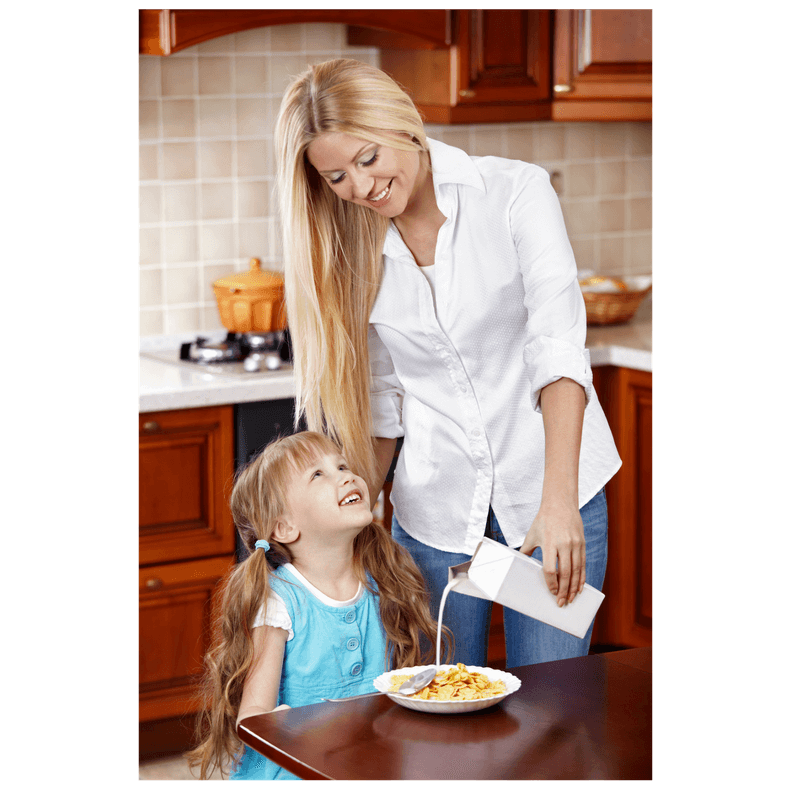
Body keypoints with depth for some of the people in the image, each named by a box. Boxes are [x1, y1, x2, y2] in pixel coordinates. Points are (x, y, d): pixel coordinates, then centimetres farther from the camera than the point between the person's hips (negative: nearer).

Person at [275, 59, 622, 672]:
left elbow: (558, 347, -19)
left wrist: (558, 502, -30)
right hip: (435, 505, 3)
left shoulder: (514, 192, -10)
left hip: (551, 486, -3)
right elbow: (382, 402, 11)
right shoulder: (350, 249, 3)